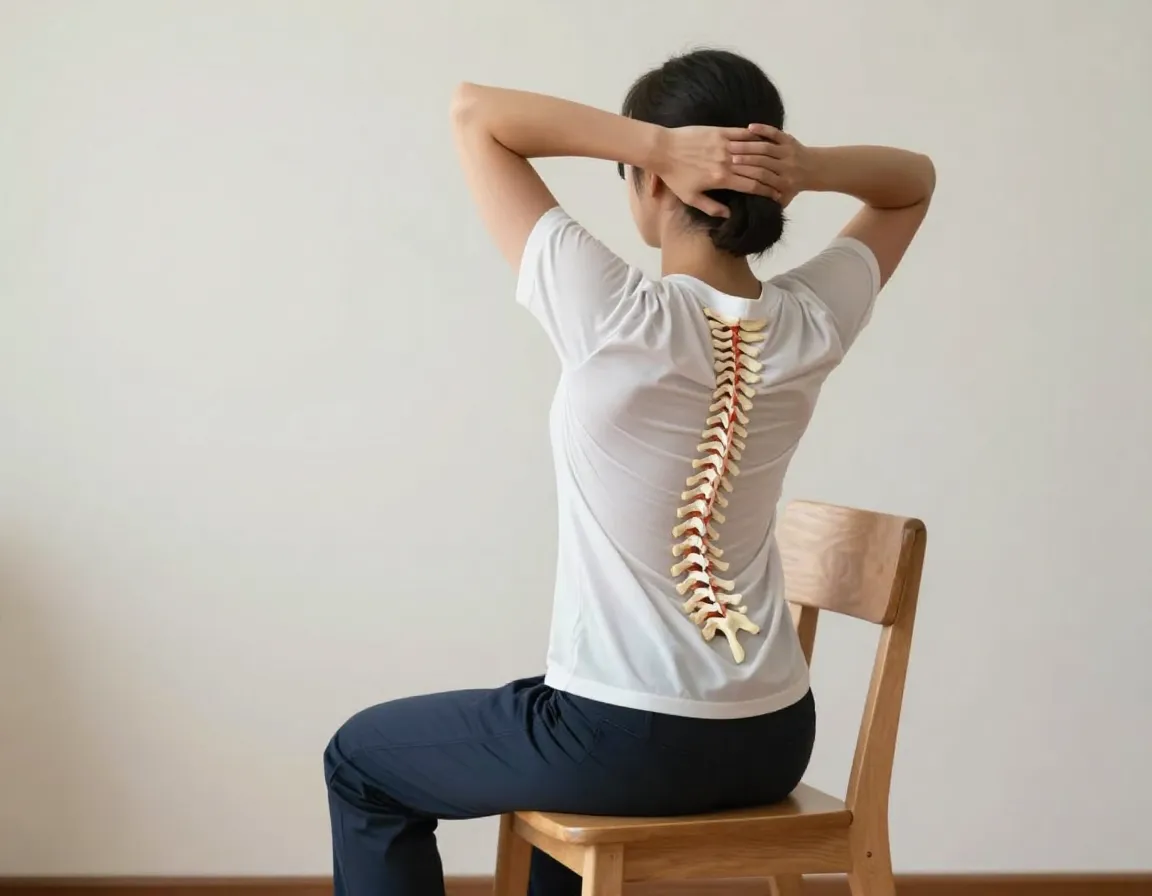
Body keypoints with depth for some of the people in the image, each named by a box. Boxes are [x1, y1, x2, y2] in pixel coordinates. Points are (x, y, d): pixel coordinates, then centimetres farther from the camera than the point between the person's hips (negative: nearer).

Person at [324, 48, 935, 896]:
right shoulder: (813, 324, -8)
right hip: (773, 738, 6)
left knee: (363, 762, 21)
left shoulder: (612, 317, -22)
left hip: (627, 739, -6)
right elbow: (914, 180, 12)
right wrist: (813, 168, -9)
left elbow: (475, 112, -12)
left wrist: (655, 140, -21)